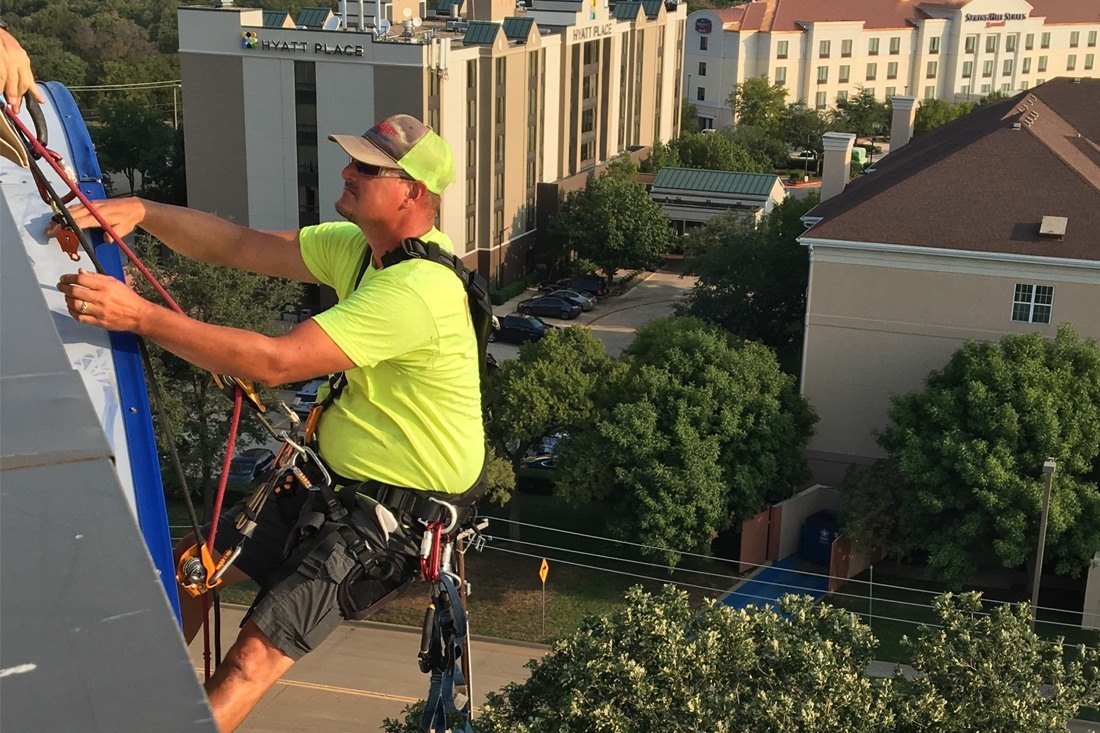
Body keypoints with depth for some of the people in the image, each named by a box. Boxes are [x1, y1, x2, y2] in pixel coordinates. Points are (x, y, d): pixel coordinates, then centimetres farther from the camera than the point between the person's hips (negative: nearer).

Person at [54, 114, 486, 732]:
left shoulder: (416, 290, -29)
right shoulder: (359, 246, 2)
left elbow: (276, 362, -33)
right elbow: (236, 246, 1)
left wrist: (140, 315, -35)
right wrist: (140, 211, -15)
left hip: (400, 514, -10)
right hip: (336, 477, 10)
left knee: (255, 657, -17)